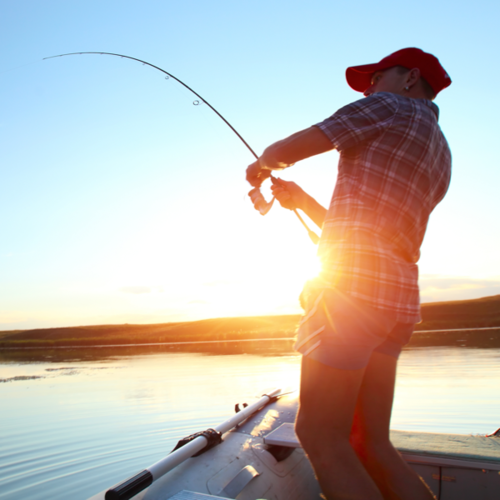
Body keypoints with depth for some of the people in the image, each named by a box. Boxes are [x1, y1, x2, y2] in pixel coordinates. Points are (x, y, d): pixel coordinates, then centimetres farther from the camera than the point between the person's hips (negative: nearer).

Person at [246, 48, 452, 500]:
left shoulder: (391, 106, 6)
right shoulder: (439, 155, 28)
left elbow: (284, 151, 2)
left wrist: (261, 165, 24)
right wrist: (301, 200, 26)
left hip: (354, 282, -9)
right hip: (400, 295, 9)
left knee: (320, 433, -5)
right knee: (370, 445, 11)